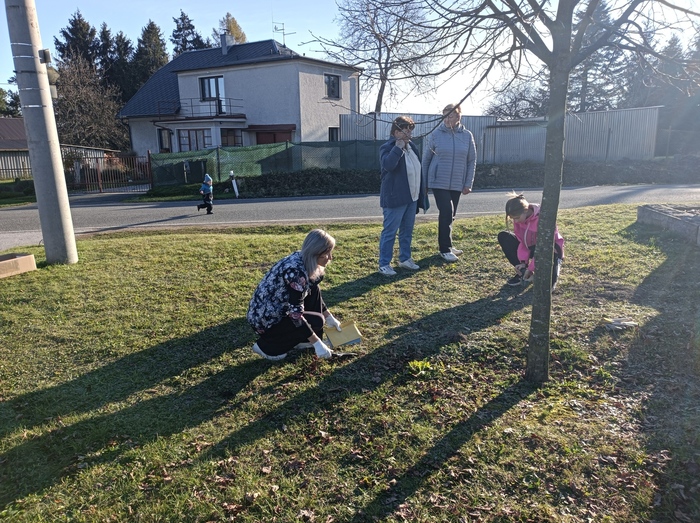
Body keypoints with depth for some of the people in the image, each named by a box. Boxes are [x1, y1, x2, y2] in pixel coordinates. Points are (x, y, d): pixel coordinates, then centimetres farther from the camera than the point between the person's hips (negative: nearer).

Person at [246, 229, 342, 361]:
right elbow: (296, 314, -29)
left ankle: (304, 340, 13)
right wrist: (317, 343, -23)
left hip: (274, 308, 9)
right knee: (316, 321, -11)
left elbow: (314, 294, 14)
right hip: (264, 318, -9)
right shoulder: (296, 271, -30)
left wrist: (329, 317, 13)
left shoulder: (301, 258, -2)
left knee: (314, 290, 4)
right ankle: (267, 346, 0)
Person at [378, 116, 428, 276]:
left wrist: (422, 189, 21)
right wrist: (398, 147, -28)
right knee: (390, 232, -3)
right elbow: (388, 165, -33)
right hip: (395, 198, -8)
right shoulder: (387, 147, -12)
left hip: (412, 197, 8)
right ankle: (384, 264, 5)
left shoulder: (411, 146, 13)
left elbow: (418, 169, 22)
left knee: (407, 231, 16)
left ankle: (405, 259, 29)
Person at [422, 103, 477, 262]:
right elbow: (426, 159, 0)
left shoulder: (467, 136, 0)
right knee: (446, 213, -10)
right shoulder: (435, 134, -5)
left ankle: (447, 244, 27)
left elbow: (471, 161, 5)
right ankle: (445, 249, 0)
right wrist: (423, 183, 0)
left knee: (450, 215, 12)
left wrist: (468, 184, 0)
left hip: (457, 184, 3)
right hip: (439, 182, -3)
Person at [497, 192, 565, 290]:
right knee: (503, 236, -13)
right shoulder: (518, 217, -12)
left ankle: (555, 264, 10)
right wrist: (523, 262, -18)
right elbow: (522, 241, -6)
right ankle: (522, 271, -4)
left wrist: (531, 268, -24)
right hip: (532, 247, 6)